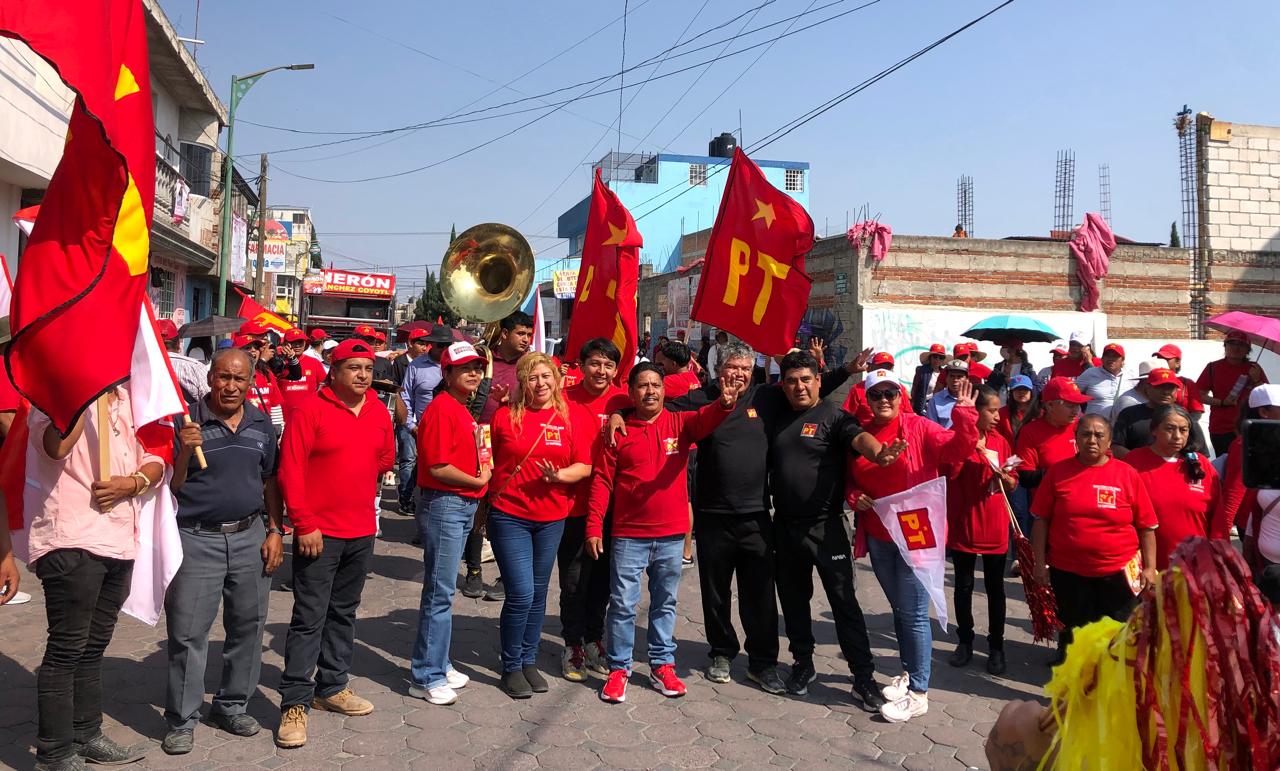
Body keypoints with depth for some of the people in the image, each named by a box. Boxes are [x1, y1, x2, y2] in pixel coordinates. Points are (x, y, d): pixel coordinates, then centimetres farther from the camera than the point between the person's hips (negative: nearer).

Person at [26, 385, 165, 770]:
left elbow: (154, 461, 11)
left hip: (119, 542, 7)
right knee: (67, 649, -1)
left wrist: (131, 482, -9)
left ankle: (86, 735, 29)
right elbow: (56, 446, -28)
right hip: (72, 542, -7)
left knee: (93, 646, 17)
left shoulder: (128, 399, 12)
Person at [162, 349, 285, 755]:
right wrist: (184, 452, -24)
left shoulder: (261, 424, 6)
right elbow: (171, 486, -6)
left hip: (250, 537, 4)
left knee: (248, 626, 12)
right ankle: (182, 720, 14)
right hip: (196, 539, -4)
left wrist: (275, 531, 6)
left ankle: (232, 705, 28)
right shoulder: (186, 422, -8)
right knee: (188, 632, 1)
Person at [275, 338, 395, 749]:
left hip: (361, 531, 6)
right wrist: (304, 523, -15)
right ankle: (295, 703, 2)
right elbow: (290, 471, -13)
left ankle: (331, 686, 29)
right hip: (318, 532, -6)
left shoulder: (379, 413, 7)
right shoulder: (310, 410, -10)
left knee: (343, 613, 16)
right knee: (309, 618, -4)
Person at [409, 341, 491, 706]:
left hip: (464, 505, 9)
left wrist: (478, 490, 8)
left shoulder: (463, 409, 15)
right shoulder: (442, 408, -14)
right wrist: (478, 481, -10)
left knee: (443, 589, 17)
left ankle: (437, 663, 28)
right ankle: (427, 677, 7)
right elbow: (438, 467, -21)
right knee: (439, 591, -3)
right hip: (444, 504, -9)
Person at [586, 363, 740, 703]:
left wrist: (723, 405, -41)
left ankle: (662, 666, 25)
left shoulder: (679, 423, 3)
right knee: (622, 604, 2)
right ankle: (619, 669, 14)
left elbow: (704, 420, -18)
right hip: (628, 535, -2)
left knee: (665, 603, 13)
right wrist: (594, 527, -7)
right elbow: (602, 481, -1)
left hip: (671, 534, 2)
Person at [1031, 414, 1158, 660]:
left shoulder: (1128, 474, -3)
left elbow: (1147, 526, 0)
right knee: (1072, 635, 13)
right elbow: (1041, 520, 0)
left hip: (1119, 573, 0)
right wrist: (1040, 563, -4)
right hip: (1067, 573, 0)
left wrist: (1149, 567, -4)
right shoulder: (1058, 472, -1)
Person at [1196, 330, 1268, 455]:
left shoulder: (1253, 369, 8)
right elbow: (1200, 395, 2)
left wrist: (1257, 380, -11)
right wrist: (1222, 402, -11)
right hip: (1220, 430, -1)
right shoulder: (1214, 368, 3)